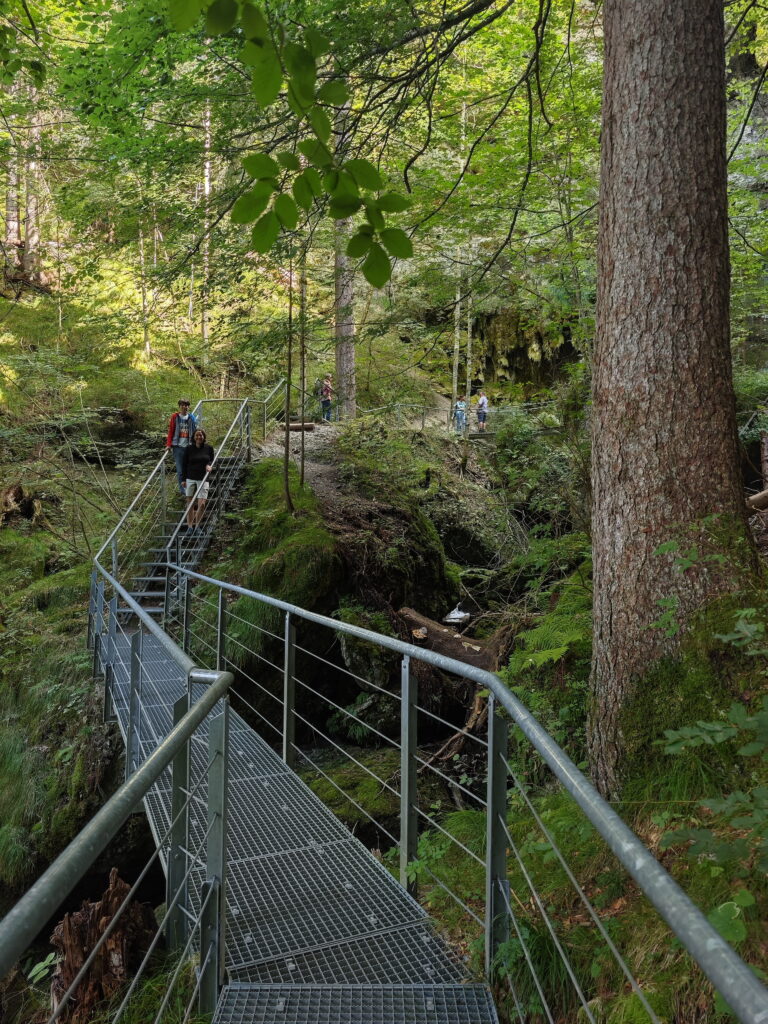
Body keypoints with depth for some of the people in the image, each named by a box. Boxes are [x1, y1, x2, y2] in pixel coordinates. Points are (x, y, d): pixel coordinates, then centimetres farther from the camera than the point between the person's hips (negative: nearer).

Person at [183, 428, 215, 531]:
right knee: (190, 504, 5)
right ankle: (190, 526, 13)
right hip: (190, 479, 0)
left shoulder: (209, 448, 3)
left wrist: (209, 465, -9)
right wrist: (184, 479, 3)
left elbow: (212, 460, 15)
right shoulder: (189, 448, 2)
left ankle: (197, 526, 4)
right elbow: (185, 464, 6)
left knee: (201, 504, -10)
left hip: (203, 479, 0)